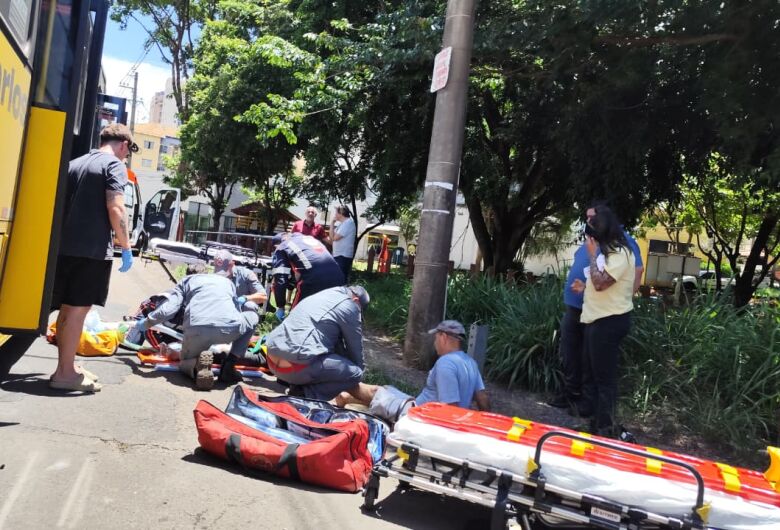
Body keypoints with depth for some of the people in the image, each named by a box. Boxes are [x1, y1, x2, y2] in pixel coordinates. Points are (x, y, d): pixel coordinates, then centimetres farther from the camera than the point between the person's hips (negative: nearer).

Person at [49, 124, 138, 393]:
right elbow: (115, 209, -16)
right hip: (93, 249, -8)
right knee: (78, 309, -5)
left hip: (66, 247, 8)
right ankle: (65, 372, -1)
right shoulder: (114, 165, -5)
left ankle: (66, 366, 21)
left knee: (67, 308, 12)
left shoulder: (74, 164, 18)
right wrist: (126, 248, -10)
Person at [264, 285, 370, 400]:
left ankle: (299, 385, 13)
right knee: (355, 373, 1)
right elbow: (355, 349, 8)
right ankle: (306, 394, -7)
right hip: (295, 368, -9)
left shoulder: (322, 296, 24)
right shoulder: (350, 306, 0)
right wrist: (357, 373, 23)